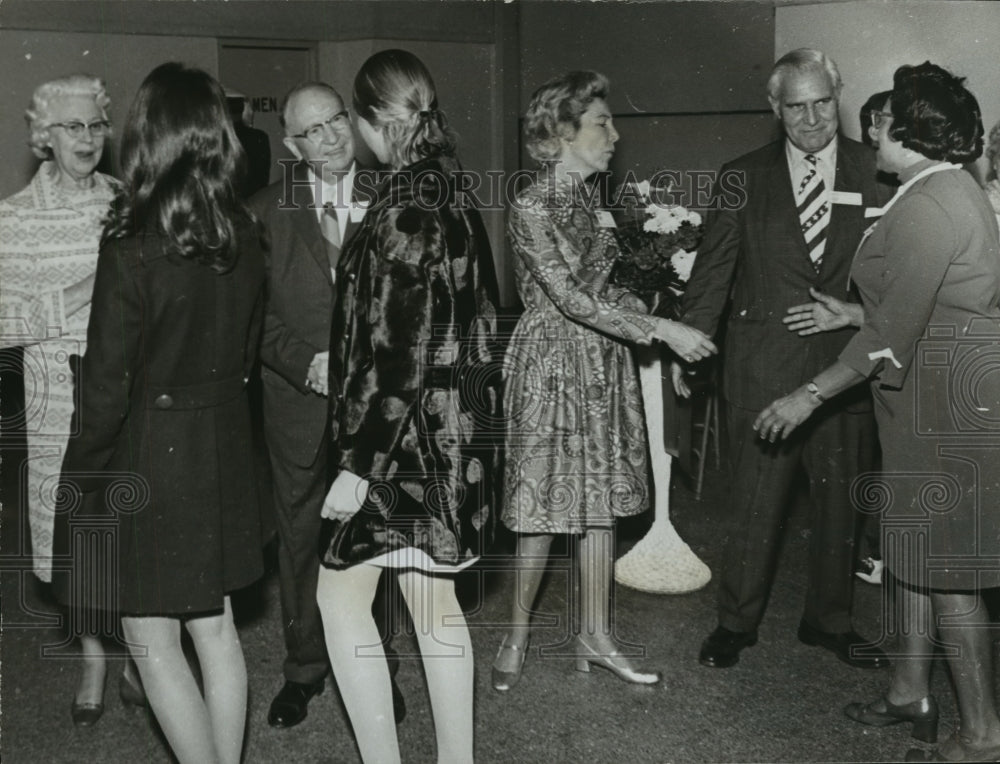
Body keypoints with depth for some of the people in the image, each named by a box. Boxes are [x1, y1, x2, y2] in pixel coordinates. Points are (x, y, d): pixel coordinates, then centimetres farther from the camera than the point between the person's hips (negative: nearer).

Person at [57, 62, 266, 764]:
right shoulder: (244, 233, -2)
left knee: (153, 640, 8)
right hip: (225, 445, 7)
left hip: (151, 454, -6)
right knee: (215, 626, 18)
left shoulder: (132, 246, -21)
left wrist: (78, 482, -4)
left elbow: (107, 385, -16)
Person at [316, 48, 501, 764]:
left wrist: (357, 464, -18)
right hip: (456, 430, 9)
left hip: (407, 435, -9)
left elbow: (399, 358, -21)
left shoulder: (402, 215, -18)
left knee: (342, 597, 4)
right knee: (434, 600, 16)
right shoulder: (454, 198, 7)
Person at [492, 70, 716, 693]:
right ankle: (518, 634, 18)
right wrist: (662, 331, -21)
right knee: (543, 508, 0)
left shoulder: (591, 205, 10)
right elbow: (571, 299, -20)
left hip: (603, 366, 7)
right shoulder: (532, 209, -14)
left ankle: (596, 635, 20)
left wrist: (663, 330, 5)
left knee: (601, 500, 10)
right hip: (553, 365, -7)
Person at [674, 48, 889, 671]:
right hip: (765, 363, -1)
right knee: (755, 499, 5)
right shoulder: (744, 176, 3)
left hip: (847, 360, 1)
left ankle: (830, 620, 30)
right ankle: (737, 622, 22)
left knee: (841, 499, 12)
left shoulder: (872, 171, 3)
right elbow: (714, 267, 5)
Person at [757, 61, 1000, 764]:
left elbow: (895, 331, -22)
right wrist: (855, 314, 22)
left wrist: (811, 396, -16)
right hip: (940, 399, 10)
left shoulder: (927, 204, -19)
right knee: (917, 551, 18)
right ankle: (911, 692, 31)